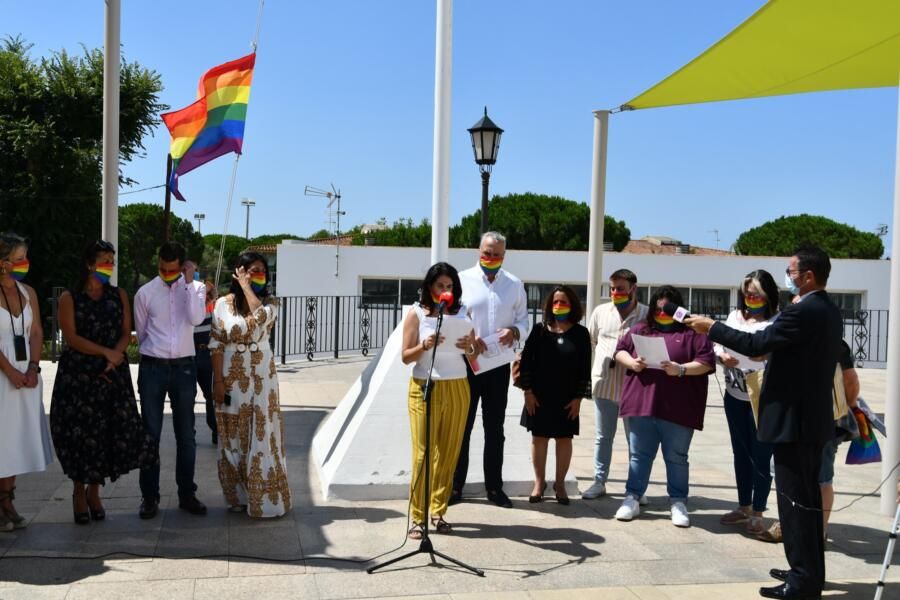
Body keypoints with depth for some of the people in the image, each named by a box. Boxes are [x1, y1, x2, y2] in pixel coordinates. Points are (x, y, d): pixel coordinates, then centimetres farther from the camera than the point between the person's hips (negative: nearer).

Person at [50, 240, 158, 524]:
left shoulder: (119, 295, 10)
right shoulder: (70, 298, 0)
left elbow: (126, 333, 5)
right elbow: (71, 337, -9)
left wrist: (113, 359, -11)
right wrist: (105, 352, -14)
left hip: (113, 374, 2)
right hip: (78, 375, -2)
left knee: (110, 432, -2)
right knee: (80, 432, 0)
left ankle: (94, 491, 15)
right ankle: (79, 493, 16)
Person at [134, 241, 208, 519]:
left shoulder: (195, 288, 2)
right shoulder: (145, 293, 1)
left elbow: (196, 319, -16)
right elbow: (141, 332, 12)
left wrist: (189, 282, -14)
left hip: (184, 368, 1)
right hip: (152, 368, 0)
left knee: (186, 434, 8)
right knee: (150, 433, 4)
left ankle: (187, 494, 18)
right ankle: (149, 496, 14)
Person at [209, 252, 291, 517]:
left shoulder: (270, 302, 2)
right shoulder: (224, 303, 0)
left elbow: (261, 315, -23)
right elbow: (216, 344, -3)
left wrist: (246, 286, -14)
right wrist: (218, 381, -9)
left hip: (261, 376, 0)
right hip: (231, 376, 0)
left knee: (261, 433, 1)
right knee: (233, 436, 7)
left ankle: (264, 497, 10)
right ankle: (239, 495, 20)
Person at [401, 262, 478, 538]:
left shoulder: (462, 312, 6)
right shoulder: (417, 314, -1)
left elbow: (474, 354, 8)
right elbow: (405, 357, -2)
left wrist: (469, 348, -14)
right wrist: (425, 345, -20)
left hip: (457, 389, 3)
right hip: (425, 388, -3)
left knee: (448, 453, 6)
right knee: (422, 454, -4)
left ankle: (438, 512, 17)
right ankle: (418, 517, 3)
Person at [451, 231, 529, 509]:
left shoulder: (515, 285, 6)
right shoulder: (462, 280, -1)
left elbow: (524, 320, 7)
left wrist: (514, 331, -16)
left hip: (499, 365, 2)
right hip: (466, 362, -2)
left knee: (495, 428, 11)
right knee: (462, 425, 5)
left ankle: (494, 487, 20)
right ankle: (455, 486, 14)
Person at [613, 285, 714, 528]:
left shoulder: (692, 332, 2)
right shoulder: (640, 329, 14)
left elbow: (706, 362, -5)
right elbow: (620, 351, 15)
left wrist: (681, 369, -18)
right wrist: (631, 363, -5)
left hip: (678, 409, -3)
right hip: (641, 405, 3)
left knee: (676, 458, 7)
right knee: (639, 454, 9)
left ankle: (678, 503, 18)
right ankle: (632, 499, 17)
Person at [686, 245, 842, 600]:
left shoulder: (802, 312, -19)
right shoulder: (829, 312, 12)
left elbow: (755, 344, -21)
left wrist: (711, 328, -12)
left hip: (794, 418, -10)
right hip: (814, 417, 10)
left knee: (794, 499, -4)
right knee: (807, 497, 16)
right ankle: (810, 571, 25)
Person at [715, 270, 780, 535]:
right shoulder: (735, 316, 9)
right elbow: (718, 343, 9)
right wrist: (723, 356, -10)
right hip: (735, 396, 6)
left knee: (761, 455, 2)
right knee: (741, 453, 15)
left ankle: (757, 513, 12)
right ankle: (743, 507, 28)